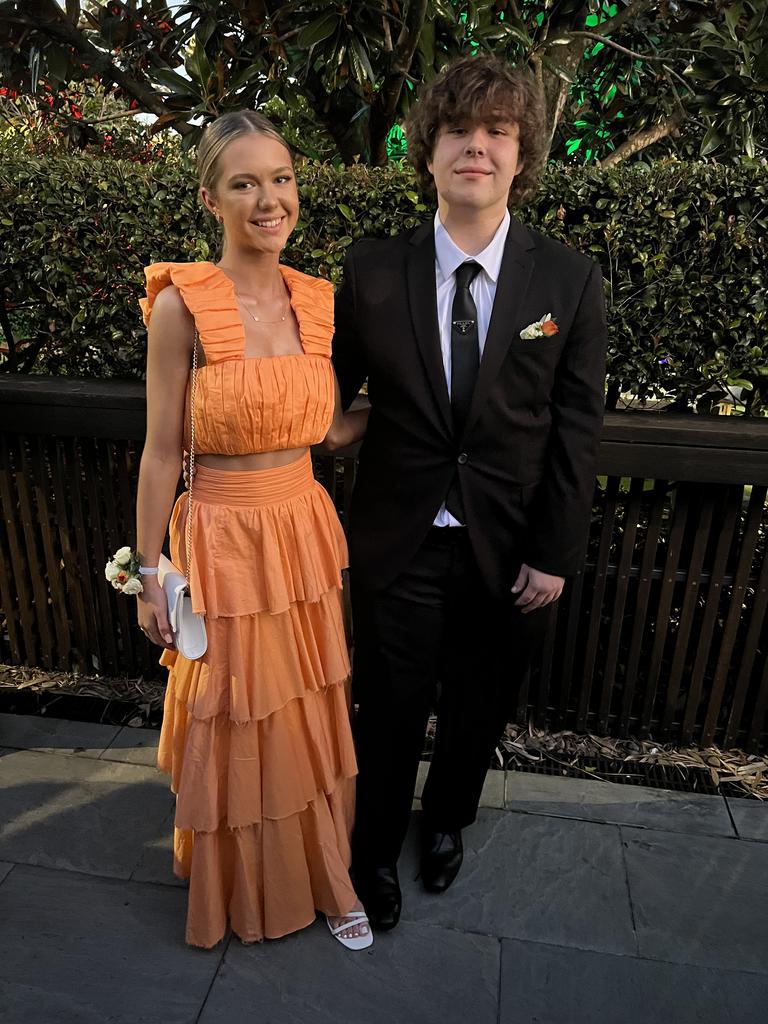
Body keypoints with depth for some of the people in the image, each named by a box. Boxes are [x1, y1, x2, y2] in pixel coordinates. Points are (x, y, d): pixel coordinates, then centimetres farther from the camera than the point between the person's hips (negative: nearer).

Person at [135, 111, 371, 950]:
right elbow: (161, 451, -9)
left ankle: (321, 875, 44)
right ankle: (244, 889, 43)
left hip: (304, 532, 5)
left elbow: (329, 427, 9)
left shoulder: (318, 300, 3)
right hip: (223, 540, -4)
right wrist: (150, 576, -6)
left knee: (311, 719, 17)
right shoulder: (183, 303, -12)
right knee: (233, 730, 13)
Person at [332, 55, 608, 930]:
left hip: (509, 552, 1)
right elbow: (332, 393, 0)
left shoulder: (570, 282, -6)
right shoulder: (371, 271, -6)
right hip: (400, 544, 0)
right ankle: (375, 849, 44)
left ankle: (447, 821, 52)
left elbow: (577, 428, -5)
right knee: (390, 711, 15)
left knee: (478, 710, 20)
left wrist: (555, 555, -6)